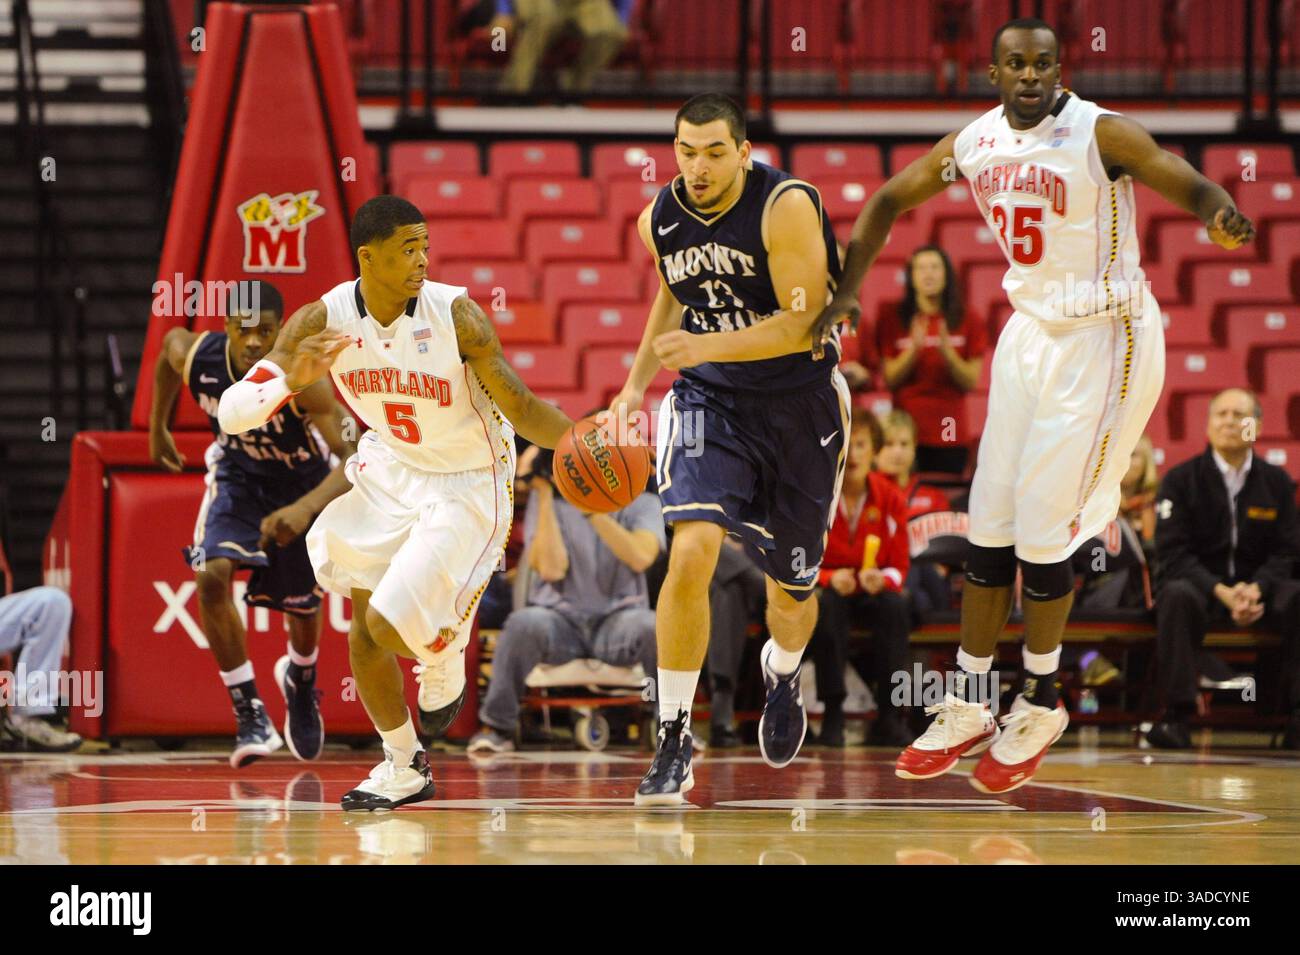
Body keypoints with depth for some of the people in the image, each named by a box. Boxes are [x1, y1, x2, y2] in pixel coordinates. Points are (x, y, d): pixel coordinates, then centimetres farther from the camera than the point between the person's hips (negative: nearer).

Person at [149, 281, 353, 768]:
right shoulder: (197, 357, -28)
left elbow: (356, 459, -44)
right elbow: (170, 341, 0)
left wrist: (306, 508, -62)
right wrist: (157, 428, 11)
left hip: (303, 484, -1)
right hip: (237, 476, 1)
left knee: (303, 610, 14)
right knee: (212, 574, -25)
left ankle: (300, 682, 51)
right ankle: (250, 715, -15)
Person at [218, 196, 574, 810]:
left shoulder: (456, 315, -24)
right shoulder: (323, 322, -17)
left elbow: (519, 406, -15)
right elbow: (231, 412, -19)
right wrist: (292, 379, -39)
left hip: (467, 485, -4)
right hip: (391, 471, 4)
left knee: (392, 625, -18)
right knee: (365, 638, 7)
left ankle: (444, 659, 19)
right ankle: (404, 770, 29)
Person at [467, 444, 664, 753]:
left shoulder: (641, 503, 5)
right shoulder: (549, 500, 4)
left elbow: (641, 557, -16)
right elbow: (551, 569, -11)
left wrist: (592, 510, -17)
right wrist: (545, 499, -11)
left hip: (618, 616, 0)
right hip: (560, 617, 0)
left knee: (653, 628, -34)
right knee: (524, 623, -35)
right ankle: (497, 726, -16)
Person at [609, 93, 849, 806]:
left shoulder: (786, 207, -22)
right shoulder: (659, 220, -5)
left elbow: (804, 324, -25)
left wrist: (706, 345, -36)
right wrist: (636, 384, 12)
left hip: (800, 405, -2)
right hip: (708, 400, 2)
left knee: (790, 591, 12)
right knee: (692, 551, -24)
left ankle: (782, 673, 51)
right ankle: (672, 743, -15)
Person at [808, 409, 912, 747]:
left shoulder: (890, 497, -3)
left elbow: (899, 567, -1)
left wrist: (883, 579, -25)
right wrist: (830, 579, -27)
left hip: (872, 592, 2)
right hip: (825, 589, -2)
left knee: (895, 606, -33)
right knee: (826, 606, -37)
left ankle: (890, 717, -28)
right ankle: (833, 714, -32)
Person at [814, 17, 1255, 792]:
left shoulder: (1100, 135, -17)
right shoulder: (974, 144, 1)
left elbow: (1191, 184, -25)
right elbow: (890, 200, 15)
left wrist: (1220, 215, -48)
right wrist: (846, 292, 6)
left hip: (1103, 341, -6)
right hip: (1029, 335, 6)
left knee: (1043, 533, -6)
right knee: (989, 532, 6)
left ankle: (1042, 706, 13)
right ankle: (967, 710, 16)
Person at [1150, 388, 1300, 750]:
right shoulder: (1181, 480, -1)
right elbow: (1172, 553, -8)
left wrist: (1255, 589, -19)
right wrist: (1222, 592, -23)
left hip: (1257, 588, 2)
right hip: (1199, 586, -2)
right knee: (1177, 595, -37)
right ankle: (1177, 716, -37)